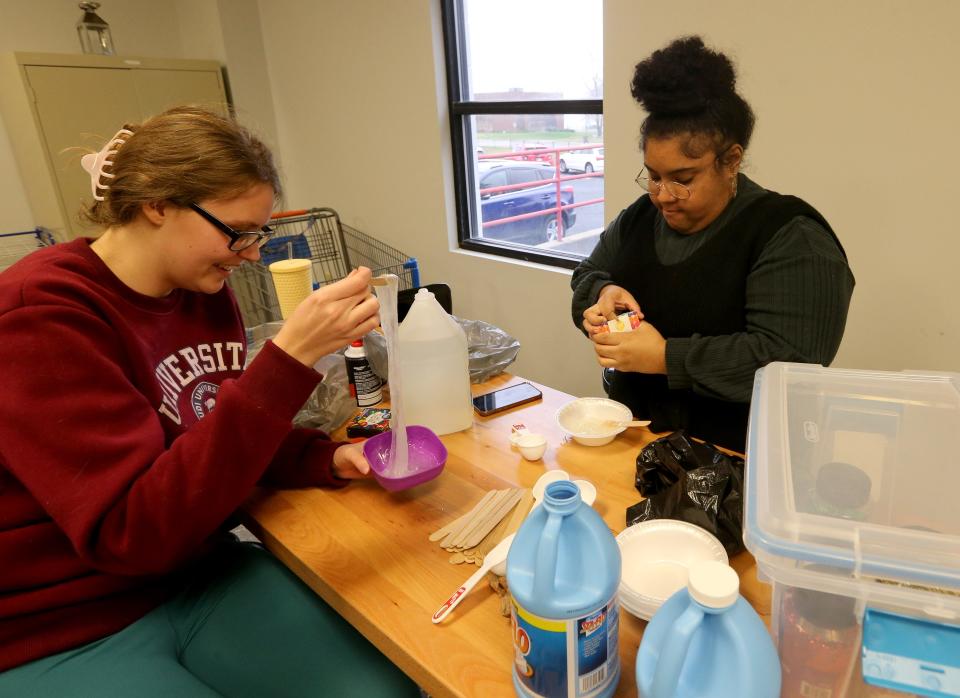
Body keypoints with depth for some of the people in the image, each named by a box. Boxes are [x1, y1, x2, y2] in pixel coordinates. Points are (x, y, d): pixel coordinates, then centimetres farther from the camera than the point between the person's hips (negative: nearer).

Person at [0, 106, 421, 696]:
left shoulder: (206, 291, 0)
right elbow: (136, 534, -28)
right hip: (61, 635, -5)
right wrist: (291, 360, -36)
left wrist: (328, 459, -10)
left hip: (202, 574, 6)